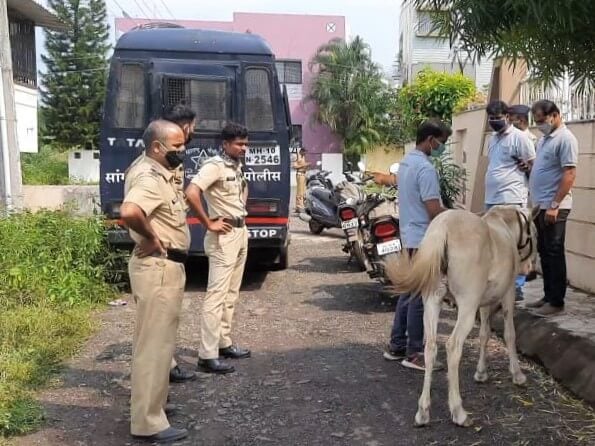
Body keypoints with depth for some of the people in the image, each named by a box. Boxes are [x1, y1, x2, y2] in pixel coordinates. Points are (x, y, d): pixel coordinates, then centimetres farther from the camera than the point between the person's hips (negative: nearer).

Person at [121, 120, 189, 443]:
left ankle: (151, 402, 38)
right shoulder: (150, 178, -21)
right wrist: (152, 237, -23)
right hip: (158, 268, -11)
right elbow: (129, 212, -40)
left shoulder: (157, 172, 9)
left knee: (156, 340, 22)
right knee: (154, 343, -3)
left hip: (167, 266, 11)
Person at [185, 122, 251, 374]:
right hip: (224, 236, -9)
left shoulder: (238, 167, 11)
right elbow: (191, 194, -29)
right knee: (217, 294, -9)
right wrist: (208, 224, -21)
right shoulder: (214, 166, -16)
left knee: (231, 294, 15)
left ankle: (224, 344, 25)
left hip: (241, 232, 10)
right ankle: (207, 356, -6)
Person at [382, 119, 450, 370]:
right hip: (424, 239, -10)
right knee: (420, 296, -3)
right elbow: (434, 210, -23)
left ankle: (396, 346, 22)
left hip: (409, 236, 10)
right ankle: (414, 354, 5)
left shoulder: (406, 162, 12)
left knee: (408, 292, 15)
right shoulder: (426, 168, -19)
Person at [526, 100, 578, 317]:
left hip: (553, 207, -9)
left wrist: (554, 205, -22)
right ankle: (548, 296, 22)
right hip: (540, 206, 9)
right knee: (544, 252, 13)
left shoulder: (565, 138, -13)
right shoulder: (544, 138, 15)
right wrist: (528, 166, 8)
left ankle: (556, 301, 4)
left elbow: (569, 174, -19)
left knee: (554, 253, -3)